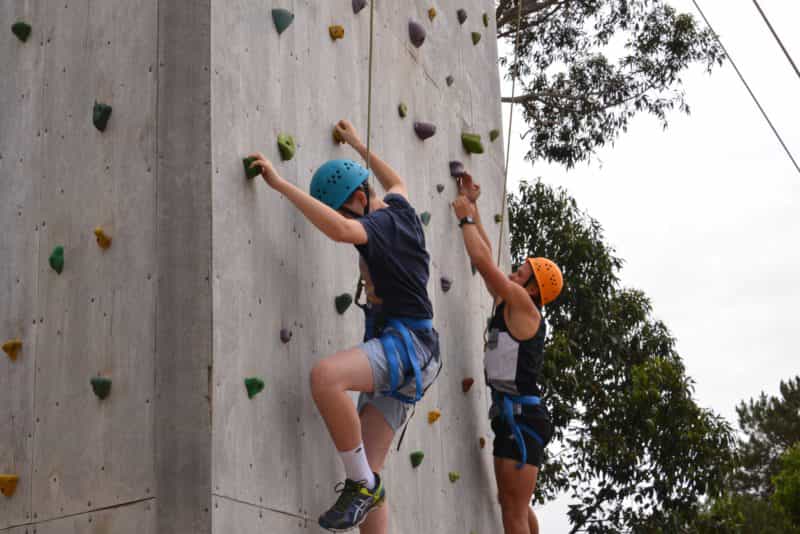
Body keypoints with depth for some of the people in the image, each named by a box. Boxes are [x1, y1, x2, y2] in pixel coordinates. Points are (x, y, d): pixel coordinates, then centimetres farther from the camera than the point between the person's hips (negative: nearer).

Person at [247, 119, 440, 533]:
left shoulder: (377, 226, -14)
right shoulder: (400, 210, 13)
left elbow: (339, 229, -37)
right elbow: (396, 182, 39)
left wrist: (280, 184, -32)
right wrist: (357, 146, 50)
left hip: (408, 343, -10)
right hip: (396, 351, 10)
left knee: (325, 375, -37)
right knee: (369, 474, 2)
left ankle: (361, 484, -24)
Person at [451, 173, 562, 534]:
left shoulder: (523, 305, -9)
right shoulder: (507, 305, 15)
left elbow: (483, 260, -14)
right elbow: (486, 259, 22)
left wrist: (466, 219, -1)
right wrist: (472, 209, 23)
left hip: (522, 417, -10)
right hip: (510, 415, 10)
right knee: (513, 504, 16)